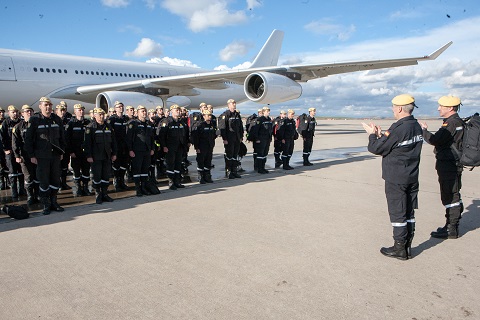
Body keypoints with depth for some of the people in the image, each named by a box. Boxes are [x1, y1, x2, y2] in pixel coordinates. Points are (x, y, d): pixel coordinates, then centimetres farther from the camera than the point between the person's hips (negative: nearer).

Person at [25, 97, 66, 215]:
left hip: (55, 155, 4)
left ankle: (53, 202, 21)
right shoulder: (34, 120, -3)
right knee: (44, 181, 1)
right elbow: (28, 139, -3)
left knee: (56, 180, 8)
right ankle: (46, 205, 13)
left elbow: (62, 137, 13)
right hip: (42, 156, -3)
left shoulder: (57, 119, 7)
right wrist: (32, 155, -6)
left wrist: (62, 152, 10)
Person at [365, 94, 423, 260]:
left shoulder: (398, 129, -21)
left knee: (397, 213, 2)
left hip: (396, 179, -8)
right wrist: (381, 135, 10)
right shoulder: (417, 127, 7)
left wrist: (372, 134, 3)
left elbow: (376, 149, -14)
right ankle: (407, 247, 24)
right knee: (409, 213, 14)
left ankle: (399, 249, 11)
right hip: (412, 177, 8)